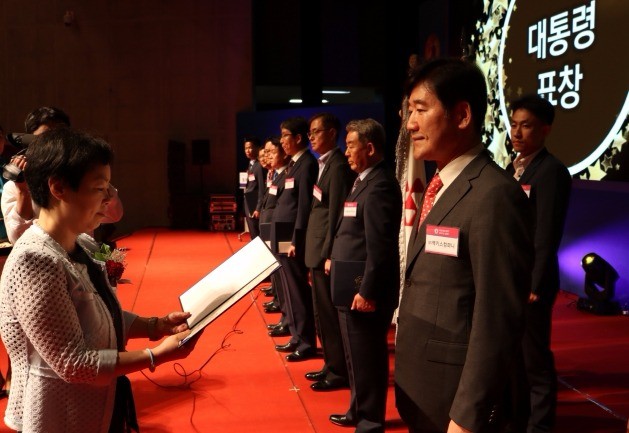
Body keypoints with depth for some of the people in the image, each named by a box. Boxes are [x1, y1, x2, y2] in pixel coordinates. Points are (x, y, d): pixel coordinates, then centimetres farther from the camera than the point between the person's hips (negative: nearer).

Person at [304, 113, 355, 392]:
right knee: (322, 311, 17)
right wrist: (318, 254, 13)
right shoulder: (325, 163, 13)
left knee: (329, 313, 1)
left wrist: (328, 254, -18)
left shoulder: (337, 166, -15)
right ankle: (332, 364, 29)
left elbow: (335, 214, -19)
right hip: (318, 250, 9)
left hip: (327, 251, -9)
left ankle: (339, 371, 13)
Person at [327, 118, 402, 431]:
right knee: (358, 355, 21)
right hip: (355, 284, 10)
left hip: (365, 288, -10)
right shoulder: (365, 180, 13)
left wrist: (367, 291, -22)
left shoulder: (379, 185, -19)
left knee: (366, 357, 2)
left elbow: (380, 247, -23)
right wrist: (336, 259, 15)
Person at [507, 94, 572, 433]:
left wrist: (534, 287, -18)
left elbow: (547, 236, -18)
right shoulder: (512, 168, 13)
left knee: (534, 362, 3)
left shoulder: (552, 171, -13)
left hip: (528, 282, -8)